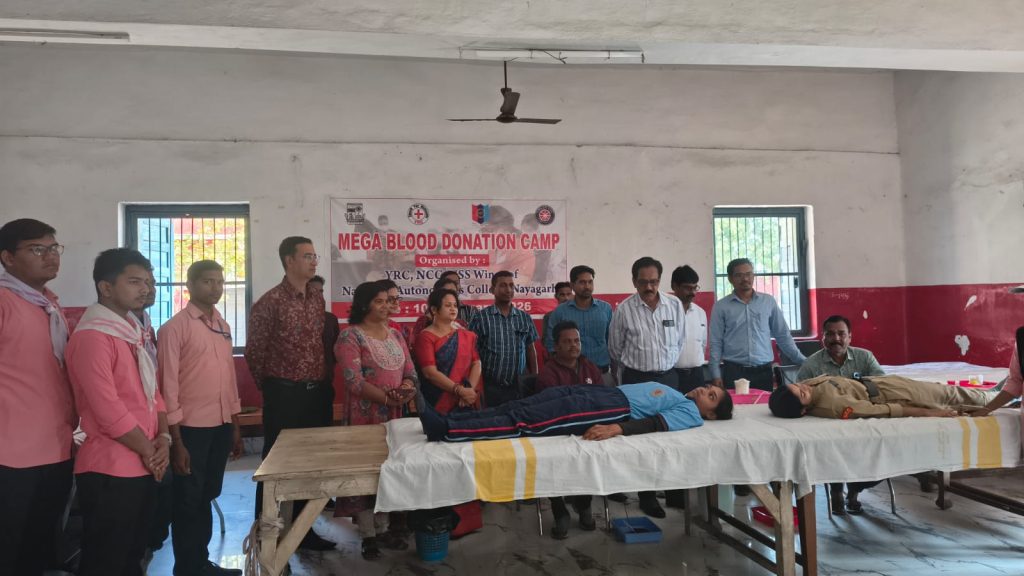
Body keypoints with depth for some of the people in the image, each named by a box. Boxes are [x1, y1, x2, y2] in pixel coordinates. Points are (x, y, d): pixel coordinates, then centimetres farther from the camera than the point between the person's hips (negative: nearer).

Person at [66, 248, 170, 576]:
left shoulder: (133, 331, 13)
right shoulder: (92, 336, -17)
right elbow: (108, 408, -22)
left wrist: (162, 437, 0)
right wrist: (148, 450, -11)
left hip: (143, 466, 9)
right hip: (109, 469, -8)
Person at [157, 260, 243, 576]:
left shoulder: (223, 326, 9)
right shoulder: (175, 327, -10)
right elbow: (168, 384, -12)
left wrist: (235, 426, 14)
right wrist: (176, 440, -13)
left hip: (221, 427, 6)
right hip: (191, 429, -6)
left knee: (207, 497, 19)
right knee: (189, 502, 7)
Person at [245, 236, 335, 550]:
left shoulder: (318, 298, 9)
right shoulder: (270, 301, -10)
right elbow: (253, 351, -5)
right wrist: (272, 387, 5)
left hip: (318, 392, 6)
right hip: (285, 394, -6)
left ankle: (303, 529, 26)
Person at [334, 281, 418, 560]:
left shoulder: (395, 335, 12)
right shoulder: (350, 336, -9)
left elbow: (410, 372, 9)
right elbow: (354, 381, -17)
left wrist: (406, 388, -12)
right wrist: (387, 398, -21)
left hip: (394, 414, 6)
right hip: (365, 414, -6)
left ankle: (383, 528, 22)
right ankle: (368, 535, 10)